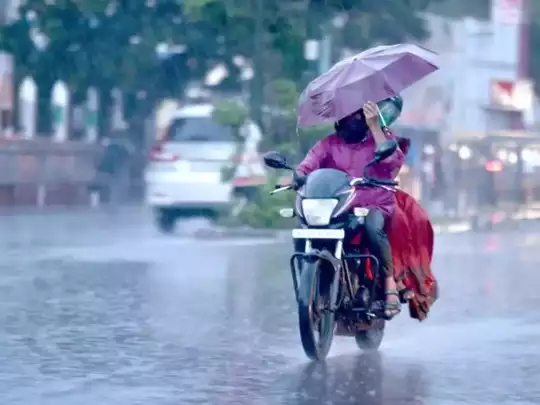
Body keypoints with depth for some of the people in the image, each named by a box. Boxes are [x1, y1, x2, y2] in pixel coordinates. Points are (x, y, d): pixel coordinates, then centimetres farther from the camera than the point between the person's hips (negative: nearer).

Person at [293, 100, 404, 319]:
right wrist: (299, 175, -27)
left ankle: (390, 284, -25)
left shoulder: (382, 136, 9)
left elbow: (392, 162, -11)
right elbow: (309, 163, -3)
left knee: (373, 226, -39)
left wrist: (374, 126, -14)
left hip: (376, 206, -2)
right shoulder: (329, 144, 13)